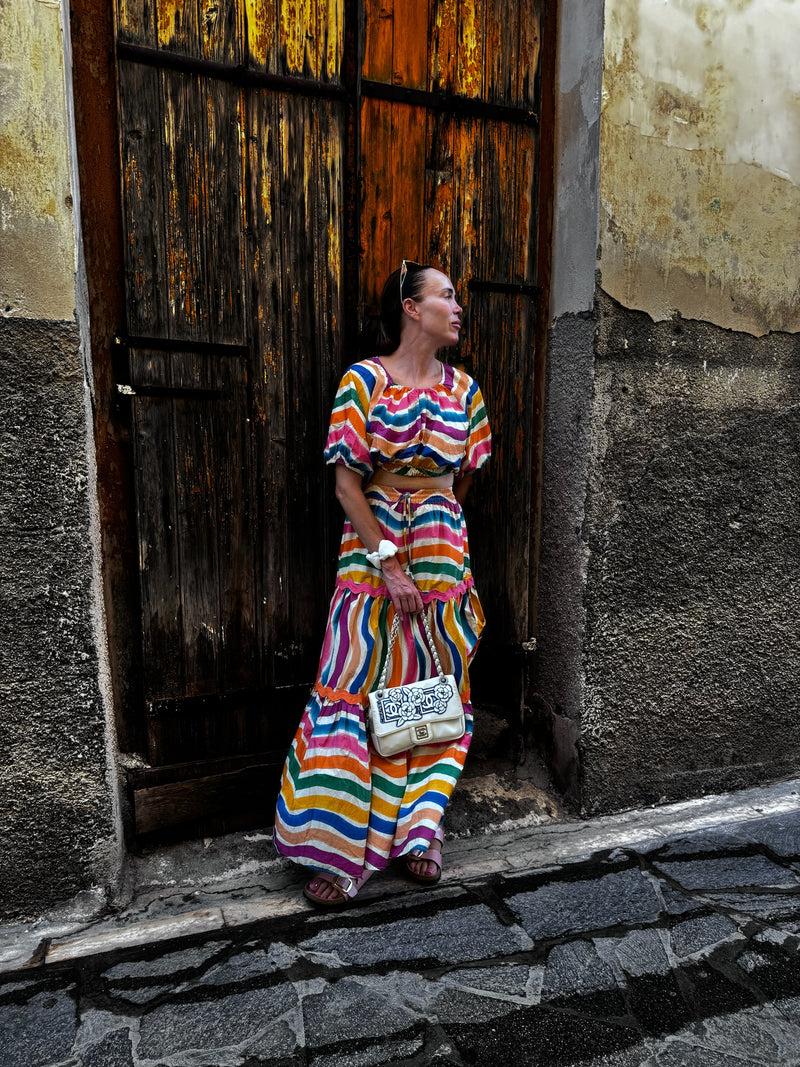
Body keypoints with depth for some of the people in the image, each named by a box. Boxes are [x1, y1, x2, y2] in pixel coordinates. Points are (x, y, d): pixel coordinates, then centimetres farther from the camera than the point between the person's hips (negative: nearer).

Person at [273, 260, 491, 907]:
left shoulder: (463, 389, 8)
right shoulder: (363, 380, -4)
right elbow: (347, 483, -10)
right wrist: (388, 562, -15)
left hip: (443, 553, 4)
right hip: (371, 552, -4)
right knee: (357, 693, -1)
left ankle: (420, 828, 27)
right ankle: (345, 849, 13)